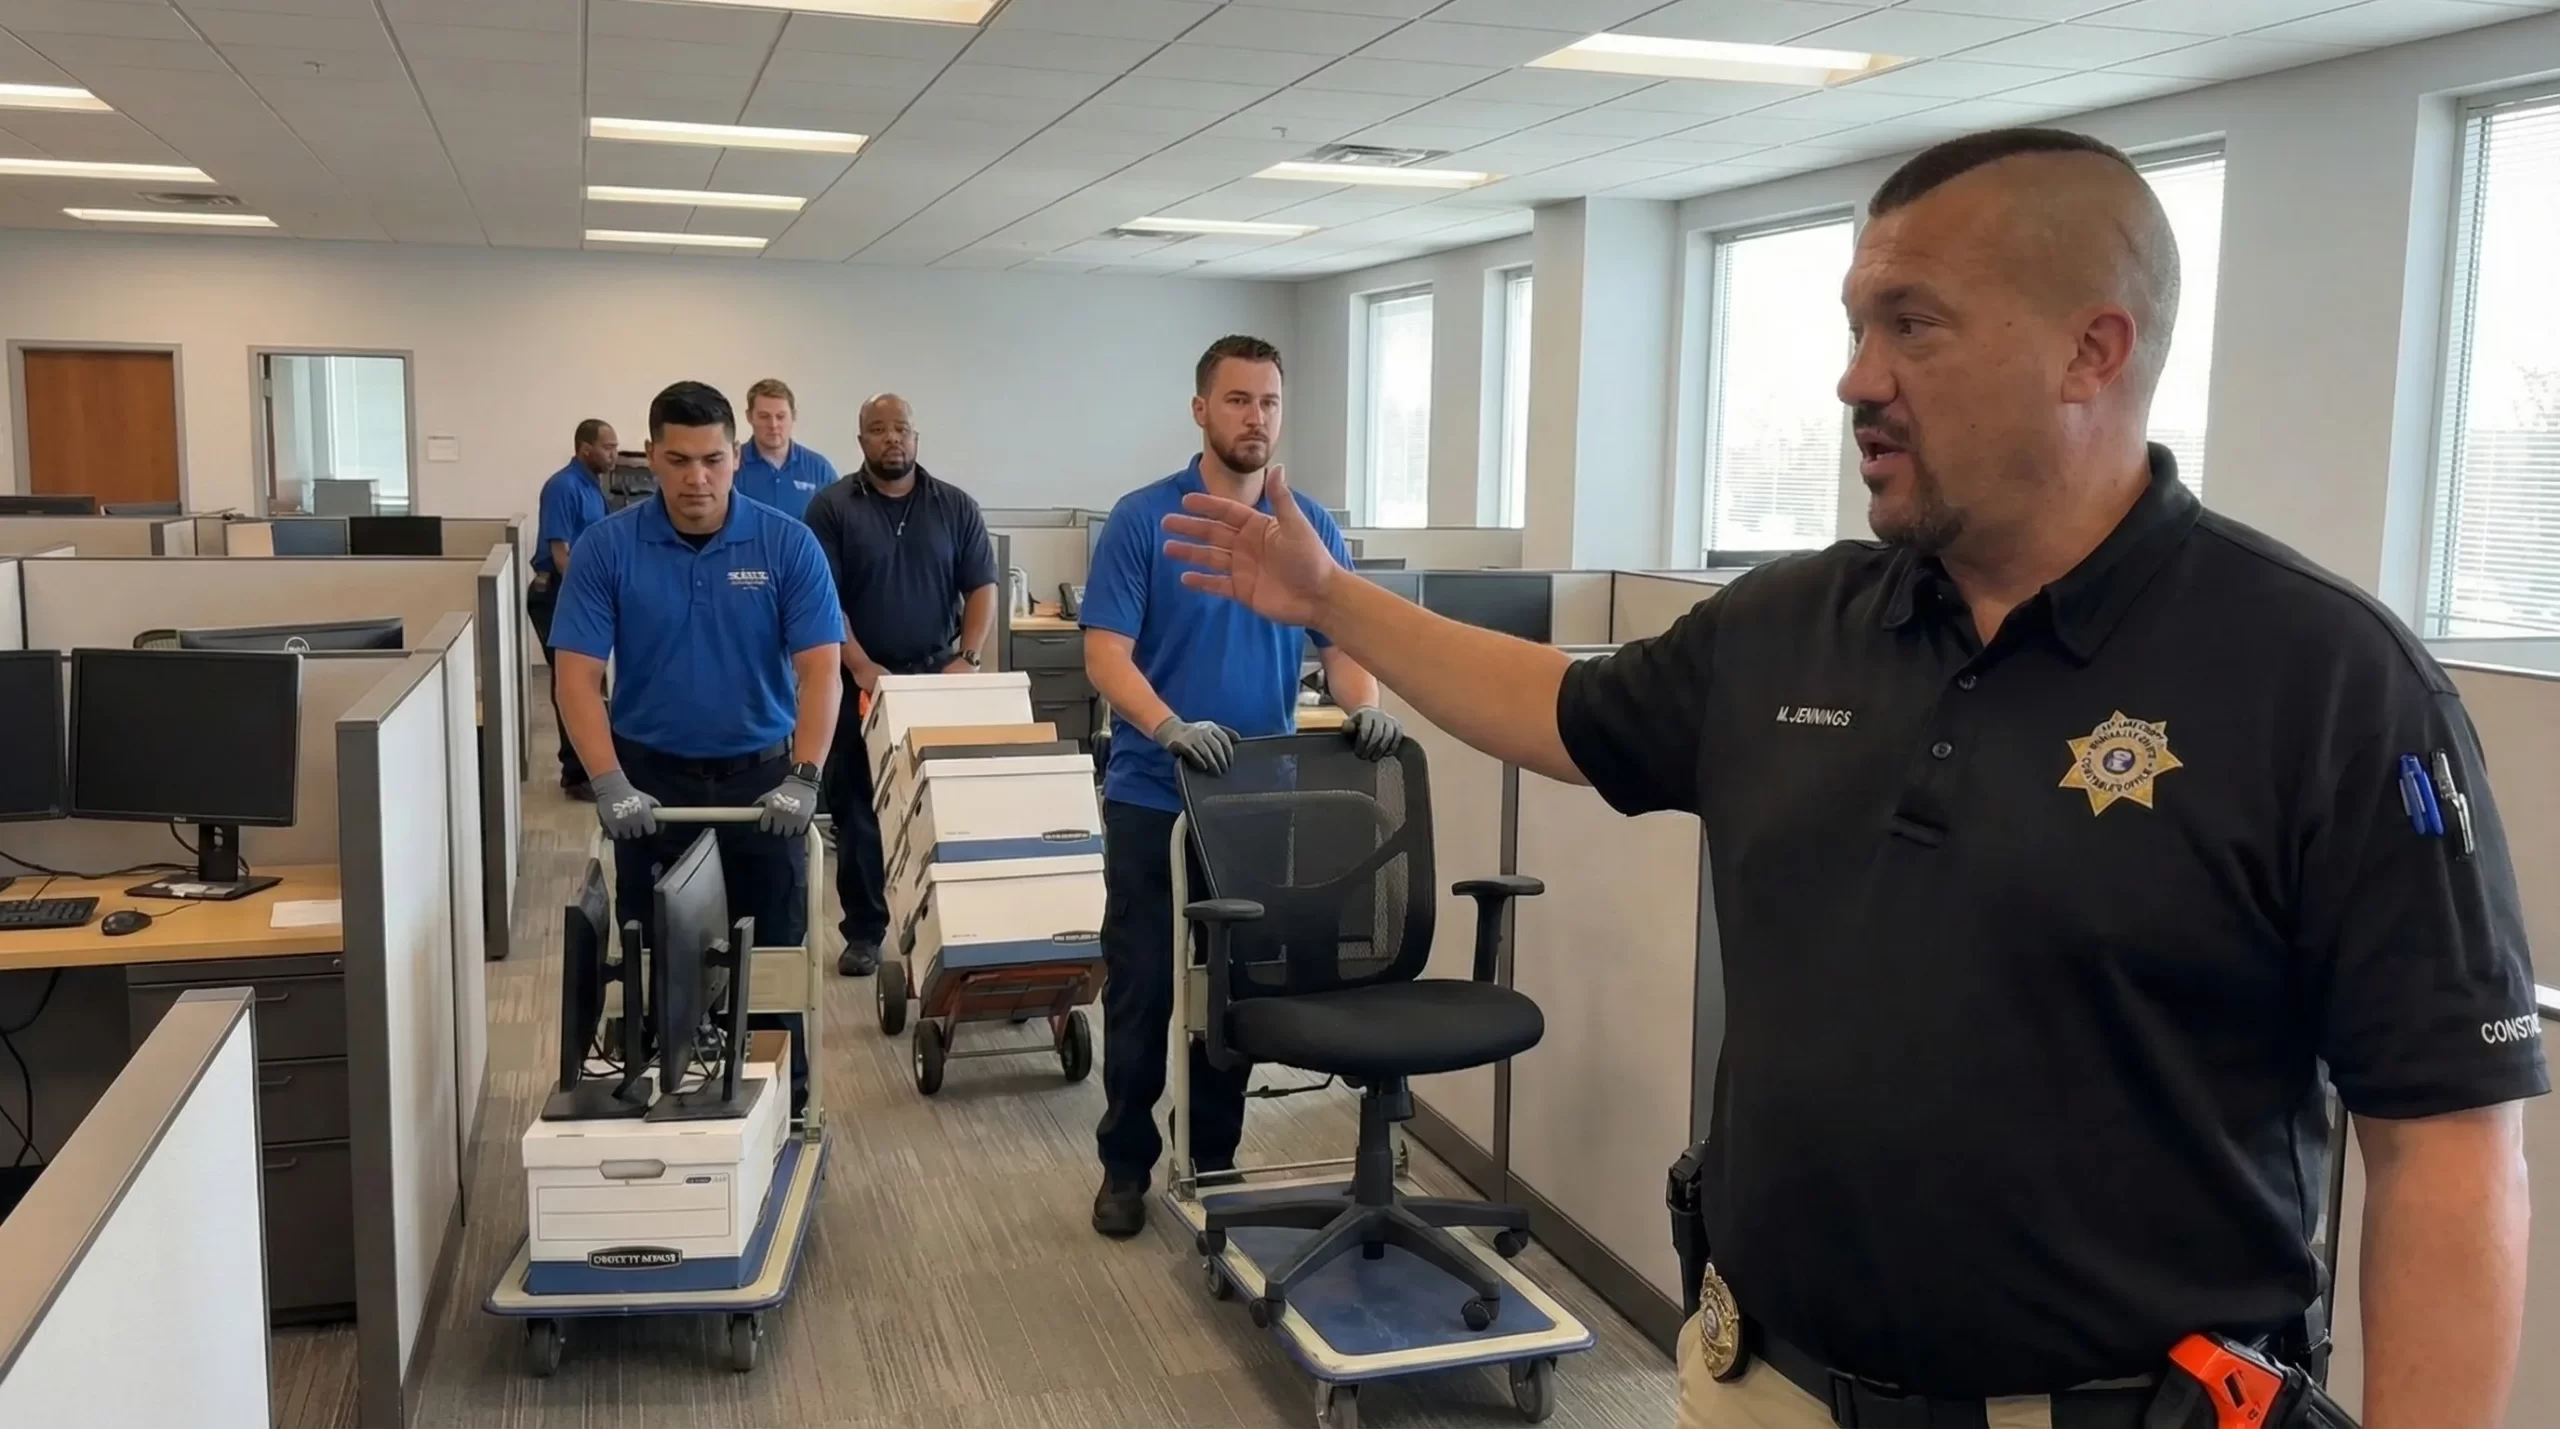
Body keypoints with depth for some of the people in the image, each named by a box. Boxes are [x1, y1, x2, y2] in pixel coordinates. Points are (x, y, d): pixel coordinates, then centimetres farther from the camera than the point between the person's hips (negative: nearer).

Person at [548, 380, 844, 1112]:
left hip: (761, 775, 0)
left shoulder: (787, 543, -8)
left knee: (773, 956, 8)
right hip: (652, 779, 0)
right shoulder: (606, 546, -8)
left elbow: (819, 666, -12)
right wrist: (609, 785, -23)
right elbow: (577, 673, -11)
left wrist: (803, 779, -24)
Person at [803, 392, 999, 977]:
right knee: (857, 813, 4)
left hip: (938, 679, 1)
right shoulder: (832, 507, -1)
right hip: (861, 683, -1)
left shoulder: (957, 507, 5)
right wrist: (861, 667, -17)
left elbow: (982, 590, 3)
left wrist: (967, 659, -11)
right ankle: (864, 932, 14)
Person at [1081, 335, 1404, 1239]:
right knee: (1141, 991, 4)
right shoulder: (1142, 520, -6)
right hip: (1152, 798, -3)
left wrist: (1363, 706, -20)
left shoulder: (1311, 527, 5)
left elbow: (1342, 639, 2)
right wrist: (1170, 728, -30)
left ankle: (1215, 1158, 25)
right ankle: (1126, 1165, 19)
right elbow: (1105, 654, -12)